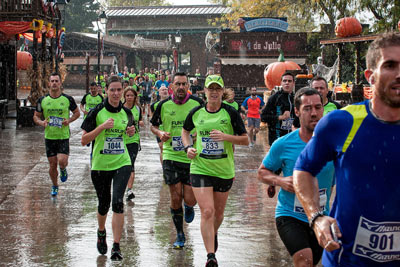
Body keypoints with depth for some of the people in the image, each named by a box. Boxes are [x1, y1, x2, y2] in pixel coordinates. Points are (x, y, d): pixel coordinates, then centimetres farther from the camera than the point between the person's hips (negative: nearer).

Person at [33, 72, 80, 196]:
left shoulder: (68, 99, -5)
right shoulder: (42, 100, -1)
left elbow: (77, 112, 8)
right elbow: (36, 116, 8)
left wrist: (69, 120, -10)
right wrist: (41, 122, -14)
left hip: (64, 136, -2)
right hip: (49, 136, 2)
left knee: (62, 161, -18)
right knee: (52, 165, 6)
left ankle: (63, 170, 20)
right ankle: (55, 186, 29)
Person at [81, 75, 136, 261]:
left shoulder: (126, 113, 4)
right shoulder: (97, 112, -7)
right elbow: (84, 140, -8)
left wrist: (131, 132, -2)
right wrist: (102, 126, -20)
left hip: (122, 163, 1)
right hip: (100, 165, -1)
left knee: (117, 202, -16)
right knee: (104, 204, 11)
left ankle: (116, 247, -10)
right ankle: (101, 232, 44)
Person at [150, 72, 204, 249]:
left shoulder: (197, 103, -3)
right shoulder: (164, 105, 0)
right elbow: (153, 125, 13)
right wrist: (160, 133, -7)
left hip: (192, 157, -1)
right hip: (171, 156, 1)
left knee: (189, 200, -5)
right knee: (175, 198, 0)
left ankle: (188, 206, 35)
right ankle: (180, 235, 18)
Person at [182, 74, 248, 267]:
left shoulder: (231, 113, -6)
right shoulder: (196, 113, 1)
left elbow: (245, 140, -3)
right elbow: (185, 131, 20)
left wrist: (225, 136, -19)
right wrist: (188, 147, 2)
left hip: (225, 170, 0)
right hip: (200, 169, 0)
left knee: (218, 213, 15)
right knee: (207, 212, -12)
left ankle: (213, 234, 49)